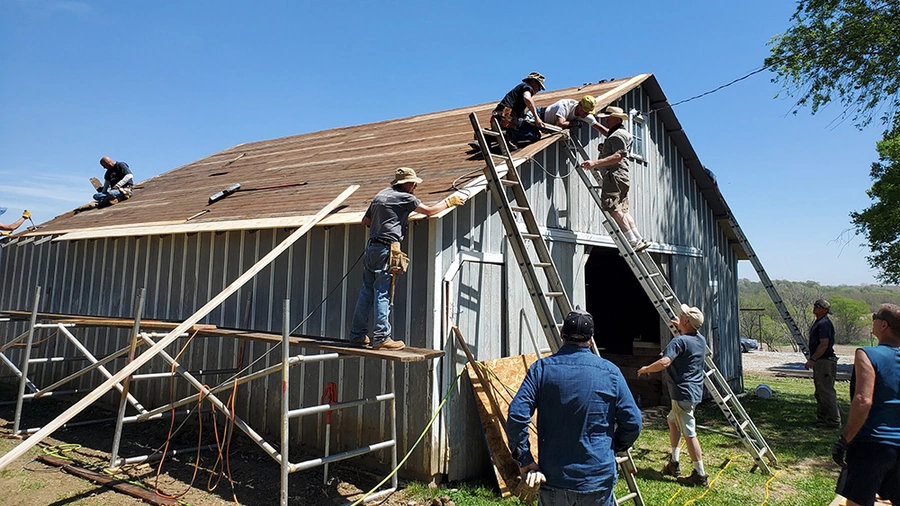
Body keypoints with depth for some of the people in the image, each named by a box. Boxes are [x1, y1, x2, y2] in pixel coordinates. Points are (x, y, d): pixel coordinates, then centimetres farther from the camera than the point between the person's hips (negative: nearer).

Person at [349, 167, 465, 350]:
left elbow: (365, 221, 22)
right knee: (382, 293, -7)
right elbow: (429, 211, 3)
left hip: (372, 246, 8)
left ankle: (357, 334, 15)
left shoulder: (380, 195, 19)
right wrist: (449, 202, 16)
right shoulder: (404, 198, -3)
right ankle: (381, 337, -4)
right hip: (386, 248, -8)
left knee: (367, 291, 10)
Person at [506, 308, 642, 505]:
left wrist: (524, 461, -5)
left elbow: (517, 415, -15)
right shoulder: (611, 372, -5)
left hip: (553, 481, 0)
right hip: (598, 480, 0)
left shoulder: (542, 368, -7)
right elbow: (633, 423, -3)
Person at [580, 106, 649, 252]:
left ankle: (633, 241, -22)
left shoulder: (618, 135, -7)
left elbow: (618, 156, -22)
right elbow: (608, 133, 50)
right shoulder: (622, 132, 26)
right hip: (621, 176, 11)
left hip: (614, 175, -11)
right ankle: (640, 240, 3)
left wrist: (596, 163, -30)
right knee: (622, 210, 8)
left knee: (612, 207, -18)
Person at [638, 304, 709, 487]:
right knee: (673, 421, 23)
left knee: (689, 433, -2)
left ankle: (700, 475, 5)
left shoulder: (680, 342, -19)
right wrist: (681, 328, 38)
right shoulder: (701, 340, 7)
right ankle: (674, 463, 27)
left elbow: (664, 363, -30)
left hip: (683, 393, -10)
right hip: (695, 391, 10)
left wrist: (646, 369, -14)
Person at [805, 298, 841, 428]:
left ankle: (834, 421, -1)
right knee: (820, 392, 15)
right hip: (819, 362, 11)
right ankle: (822, 419, 22)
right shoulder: (818, 322, 17)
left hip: (825, 362, -11)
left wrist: (812, 360, -22)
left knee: (826, 392, -7)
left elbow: (824, 345, -23)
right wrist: (812, 360, 22)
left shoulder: (824, 324, -16)